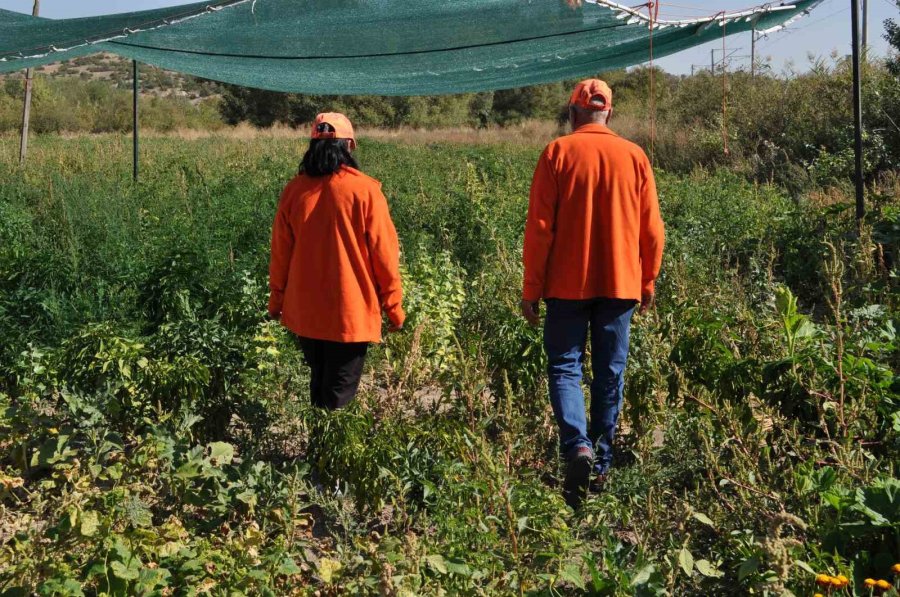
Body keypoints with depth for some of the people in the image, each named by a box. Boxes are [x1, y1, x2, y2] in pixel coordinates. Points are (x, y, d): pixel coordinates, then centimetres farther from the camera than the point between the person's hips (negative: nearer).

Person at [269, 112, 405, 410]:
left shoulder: (294, 190, -2)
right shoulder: (365, 190, -12)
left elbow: (280, 253, 6)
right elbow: (384, 253, -9)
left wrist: (276, 300, 18)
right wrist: (394, 306, 2)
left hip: (305, 312, 4)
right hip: (351, 313, -4)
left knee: (318, 385, 21)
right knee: (339, 396, 3)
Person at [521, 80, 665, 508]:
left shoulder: (558, 153, -4)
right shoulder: (634, 156, 4)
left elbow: (539, 227, -6)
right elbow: (651, 229, 5)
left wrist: (531, 289, -1)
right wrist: (648, 282, 16)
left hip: (567, 284, -2)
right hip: (620, 283, 3)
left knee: (564, 366, 4)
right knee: (610, 374, 10)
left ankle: (577, 445, -18)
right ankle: (601, 465, 15)